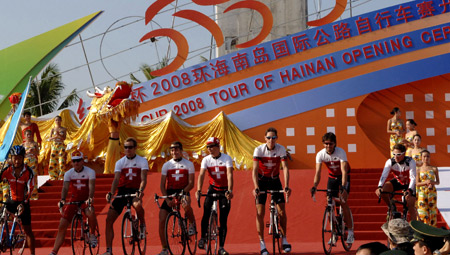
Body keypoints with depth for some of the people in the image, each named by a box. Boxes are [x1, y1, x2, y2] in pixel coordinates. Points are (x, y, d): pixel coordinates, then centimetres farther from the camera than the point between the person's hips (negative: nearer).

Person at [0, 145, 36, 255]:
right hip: (11, 200, 2)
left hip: (23, 202, -2)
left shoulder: (28, 172, -16)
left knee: (27, 229, 1)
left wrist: (23, 204, -33)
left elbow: (30, 190, -20)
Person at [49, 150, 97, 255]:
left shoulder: (90, 172, -12)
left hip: (86, 199, -2)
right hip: (74, 199, 2)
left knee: (91, 213, -37)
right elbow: (65, 188, -20)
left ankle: (92, 235, -8)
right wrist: (62, 200, -39)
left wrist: (90, 198, -46)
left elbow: (91, 186, -26)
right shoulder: (68, 174, -6)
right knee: (62, 226, -5)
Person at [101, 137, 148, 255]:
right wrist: (111, 193, -28)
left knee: (137, 205, -39)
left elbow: (143, 179, -15)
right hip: (122, 191, 3)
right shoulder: (120, 162, 3)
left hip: (135, 191, -3)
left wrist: (140, 190, -36)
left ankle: (142, 225, -8)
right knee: (109, 220, -6)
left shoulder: (142, 161, -2)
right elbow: (116, 179, -10)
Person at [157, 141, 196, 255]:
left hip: (183, 192, -2)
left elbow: (191, 183, -3)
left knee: (186, 205, -38)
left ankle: (192, 224, -5)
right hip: (170, 193, 3)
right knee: (162, 221, -9)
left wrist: (182, 192, -21)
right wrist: (167, 199, -10)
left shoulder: (189, 164, 2)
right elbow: (162, 185, 4)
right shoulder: (166, 165, 6)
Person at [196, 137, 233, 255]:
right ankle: (203, 238, 0)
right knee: (206, 212, -19)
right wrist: (198, 190, -33)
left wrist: (230, 191, -38)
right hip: (212, 189, 2)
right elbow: (201, 175, -17)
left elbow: (229, 175, -24)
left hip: (224, 190, -2)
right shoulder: (206, 159, -6)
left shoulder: (226, 158, -13)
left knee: (223, 220, -3)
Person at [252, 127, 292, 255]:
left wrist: (286, 186, -36)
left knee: (282, 211, -4)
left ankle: (284, 240, 12)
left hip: (275, 180, 1)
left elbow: (285, 168, -24)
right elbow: (255, 170, -26)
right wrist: (256, 188, -38)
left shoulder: (281, 149, -17)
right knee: (260, 212, -8)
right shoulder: (259, 150, -21)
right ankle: (262, 243, -1)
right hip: (261, 181, -1)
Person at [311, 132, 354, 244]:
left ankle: (350, 232, -11)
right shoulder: (320, 154, -20)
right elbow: (318, 172, -25)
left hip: (343, 176, -3)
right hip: (332, 177, 4)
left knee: (343, 202, -19)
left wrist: (343, 187, -51)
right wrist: (314, 186, -43)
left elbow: (344, 171, -37)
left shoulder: (341, 152, -29)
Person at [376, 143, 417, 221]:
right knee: (384, 189, -25)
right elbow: (384, 175, -30)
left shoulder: (410, 162, -28)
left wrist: (409, 190, -50)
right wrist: (379, 187, -47)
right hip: (397, 181, 2)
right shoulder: (390, 162, -23)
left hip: (409, 184, -2)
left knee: (411, 205, -17)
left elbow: (413, 177, -33)